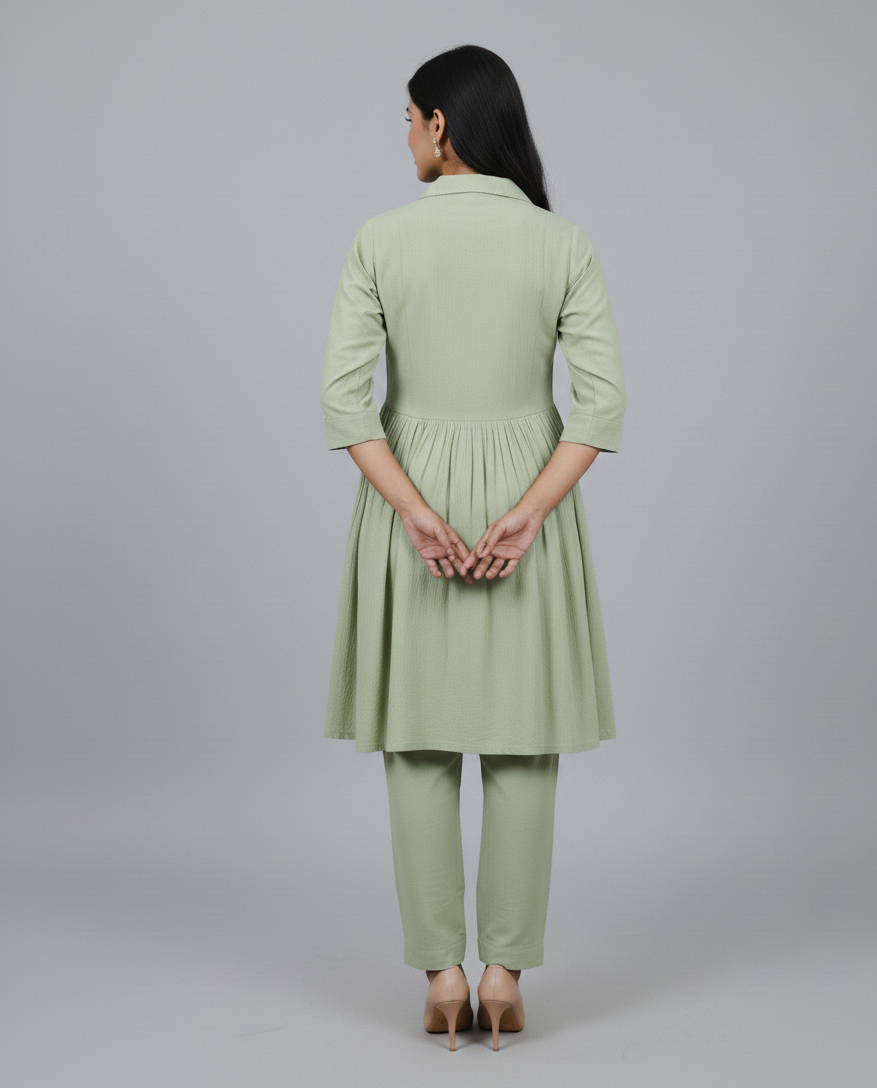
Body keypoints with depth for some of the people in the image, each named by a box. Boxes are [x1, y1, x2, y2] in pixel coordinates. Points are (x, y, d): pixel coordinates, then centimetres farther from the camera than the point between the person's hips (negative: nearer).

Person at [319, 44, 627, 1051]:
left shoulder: (381, 239, -4)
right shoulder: (563, 243, -2)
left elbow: (344, 395, -12)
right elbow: (601, 401, -11)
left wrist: (415, 514, -15)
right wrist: (527, 516, -16)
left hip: (408, 496, 0)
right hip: (526, 498, 0)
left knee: (420, 739, 7)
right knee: (521, 741, 8)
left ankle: (442, 975, 9)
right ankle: (505, 973, 10)